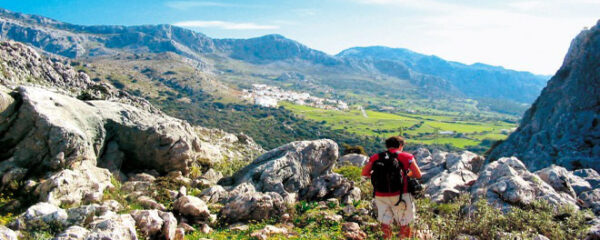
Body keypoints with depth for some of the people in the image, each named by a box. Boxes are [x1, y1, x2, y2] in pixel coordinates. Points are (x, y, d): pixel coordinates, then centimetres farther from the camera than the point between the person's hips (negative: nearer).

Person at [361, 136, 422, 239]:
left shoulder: (376, 157, 3)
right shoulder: (406, 157, -3)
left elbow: (364, 173, 3)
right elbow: (418, 175, -1)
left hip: (380, 196, 2)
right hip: (399, 196, -2)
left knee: (385, 222, 16)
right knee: (404, 223, 15)